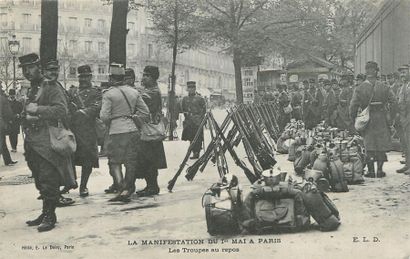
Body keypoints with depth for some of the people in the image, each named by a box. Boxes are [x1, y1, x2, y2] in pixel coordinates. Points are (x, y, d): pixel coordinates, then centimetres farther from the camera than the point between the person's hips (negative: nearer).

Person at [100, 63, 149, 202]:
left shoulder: (108, 94, -7)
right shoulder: (134, 92, 8)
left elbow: (104, 116, -11)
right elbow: (145, 112, 8)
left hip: (116, 132, -4)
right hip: (133, 130, 4)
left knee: (115, 161, 5)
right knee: (131, 161, 10)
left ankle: (121, 189, -7)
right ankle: (127, 189, 13)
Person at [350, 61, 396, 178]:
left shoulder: (359, 88, -6)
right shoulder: (384, 87, -3)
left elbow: (353, 106, -6)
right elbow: (393, 103, -1)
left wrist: (354, 120, 4)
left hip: (367, 120, 0)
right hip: (381, 119, 0)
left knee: (369, 146, 7)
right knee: (381, 145, 8)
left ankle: (371, 171, 7)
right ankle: (380, 170, 11)